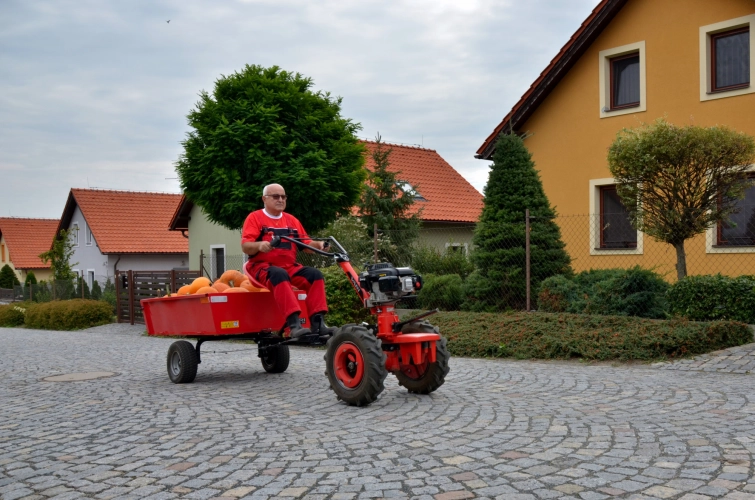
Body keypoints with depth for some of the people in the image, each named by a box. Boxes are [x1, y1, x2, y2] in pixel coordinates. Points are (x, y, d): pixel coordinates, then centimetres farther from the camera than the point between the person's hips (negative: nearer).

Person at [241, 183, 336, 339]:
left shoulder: (292, 220, 19)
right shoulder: (255, 218, 3)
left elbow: (306, 243, 14)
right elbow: (245, 246, -7)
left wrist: (318, 244, -8)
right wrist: (259, 245, -29)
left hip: (289, 266, 5)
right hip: (262, 266, -5)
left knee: (315, 274, -18)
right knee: (279, 274, -37)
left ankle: (317, 322, -25)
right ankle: (294, 324, -46)